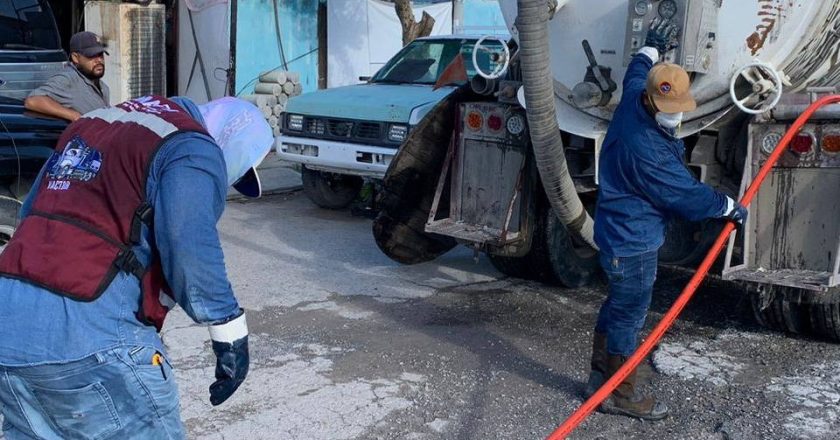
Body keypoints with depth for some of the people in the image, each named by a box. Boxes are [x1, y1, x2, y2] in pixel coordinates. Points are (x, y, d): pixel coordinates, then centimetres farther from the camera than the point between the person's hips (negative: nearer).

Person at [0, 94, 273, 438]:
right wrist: (230, 332, -14)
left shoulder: (94, 122, 21)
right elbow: (188, 248, -20)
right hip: (85, 336, -9)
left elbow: (32, 211, 25)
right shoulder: (194, 149, -6)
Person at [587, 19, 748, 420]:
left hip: (619, 234, 11)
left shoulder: (632, 100, -3)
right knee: (629, 315, 1)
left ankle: (600, 378, 32)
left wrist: (652, 48, 42)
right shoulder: (646, 150, -30)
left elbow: (636, 71, 23)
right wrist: (729, 207, -3)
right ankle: (620, 395, 14)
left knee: (616, 306, 20)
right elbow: (686, 194, -19)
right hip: (632, 243, -11)